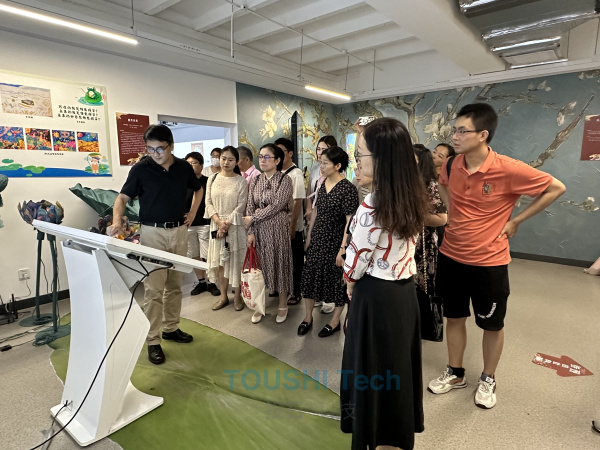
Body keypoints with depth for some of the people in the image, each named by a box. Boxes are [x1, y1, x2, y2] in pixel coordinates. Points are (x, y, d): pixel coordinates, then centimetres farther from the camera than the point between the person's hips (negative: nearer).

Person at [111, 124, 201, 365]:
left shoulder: (184, 167, 3)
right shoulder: (140, 168, -7)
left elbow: (198, 189, 20)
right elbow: (123, 197, -7)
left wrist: (193, 212, 7)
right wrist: (117, 220, -25)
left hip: (179, 231, 4)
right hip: (153, 232, -4)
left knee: (175, 284, 13)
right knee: (154, 288, -4)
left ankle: (171, 328, 29)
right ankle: (153, 341, 7)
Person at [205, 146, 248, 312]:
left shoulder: (241, 181, -4)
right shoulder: (212, 179, 6)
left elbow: (241, 206, -9)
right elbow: (209, 203, 3)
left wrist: (227, 223, -15)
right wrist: (219, 221, -11)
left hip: (235, 226, -3)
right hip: (216, 225, 3)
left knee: (236, 260, 3)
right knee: (220, 261, 8)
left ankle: (237, 296, 17)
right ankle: (223, 296, 21)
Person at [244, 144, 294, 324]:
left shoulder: (285, 180, -6)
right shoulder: (256, 180, 8)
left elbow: (276, 205, -15)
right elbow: (250, 207, 4)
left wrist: (253, 218, -12)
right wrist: (251, 232, -6)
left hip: (278, 228, -4)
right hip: (258, 229, 4)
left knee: (280, 264, 6)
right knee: (259, 265, 9)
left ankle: (283, 306, 22)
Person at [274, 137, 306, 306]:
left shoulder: (296, 174, -13)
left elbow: (298, 202, -16)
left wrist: (292, 227, -17)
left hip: (293, 226, -6)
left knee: (295, 260, 8)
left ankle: (296, 292, 23)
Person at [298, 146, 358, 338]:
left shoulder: (347, 189, -16)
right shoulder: (322, 184, 5)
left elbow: (350, 222, -19)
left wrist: (343, 249, -21)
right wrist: (309, 237, 12)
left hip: (335, 242, -6)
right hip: (317, 240, 7)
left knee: (337, 280, 8)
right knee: (309, 276, 10)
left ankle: (335, 321, 27)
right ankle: (308, 317, 28)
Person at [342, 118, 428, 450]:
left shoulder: (372, 207, -26)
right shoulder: (413, 197, -1)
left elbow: (358, 259, -15)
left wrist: (350, 283, 5)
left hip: (375, 295, -8)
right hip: (405, 289, 8)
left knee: (373, 369, 13)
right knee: (398, 363, 23)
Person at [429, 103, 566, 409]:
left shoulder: (509, 169, -21)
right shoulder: (452, 165, -5)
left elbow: (556, 188, -8)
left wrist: (516, 221, -8)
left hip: (488, 262, -4)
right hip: (451, 256, 5)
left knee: (492, 325, 15)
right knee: (454, 317, 17)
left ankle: (488, 380, 38)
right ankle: (455, 373, 37)